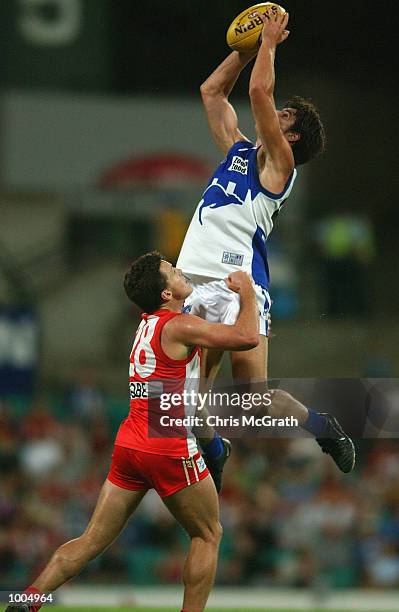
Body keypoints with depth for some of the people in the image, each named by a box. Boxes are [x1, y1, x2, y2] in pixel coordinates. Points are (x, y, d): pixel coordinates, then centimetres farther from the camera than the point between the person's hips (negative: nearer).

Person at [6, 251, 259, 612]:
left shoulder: (148, 325, 16)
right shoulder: (178, 326, -10)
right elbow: (246, 338, -18)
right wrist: (247, 291, -2)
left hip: (129, 444, 8)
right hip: (169, 448, -8)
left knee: (93, 540, 8)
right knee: (208, 535, 10)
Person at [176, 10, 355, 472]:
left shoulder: (279, 162, 0)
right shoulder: (237, 150, 21)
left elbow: (259, 92, -10)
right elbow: (212, 92, 29)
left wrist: (269, 44, 2)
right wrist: (247, 49, 23)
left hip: (237, 286, -7)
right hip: (195, 279, 7)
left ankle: (324, 428, 14)